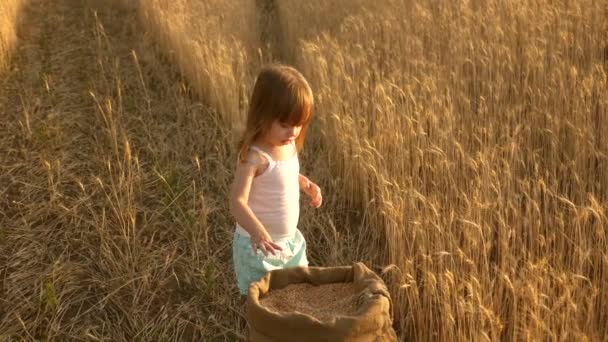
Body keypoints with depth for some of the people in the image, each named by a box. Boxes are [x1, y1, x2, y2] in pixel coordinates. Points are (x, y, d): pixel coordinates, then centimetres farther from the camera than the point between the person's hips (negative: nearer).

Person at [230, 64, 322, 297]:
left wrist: (307, 184, 5)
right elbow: (238, 202, -31)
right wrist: (257, 232, -45)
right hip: (258, 246, -8)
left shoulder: (289, 145, -1)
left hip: (290, 241, 8)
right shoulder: (254, 156, -25)